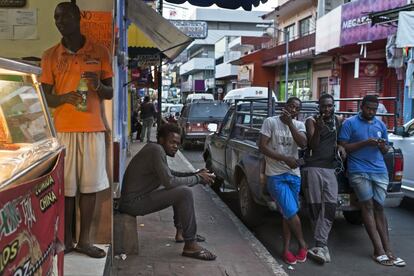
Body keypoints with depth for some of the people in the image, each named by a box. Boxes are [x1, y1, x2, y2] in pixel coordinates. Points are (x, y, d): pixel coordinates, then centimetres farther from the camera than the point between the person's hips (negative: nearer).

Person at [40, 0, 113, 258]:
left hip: (93, 128, 0)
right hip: (63, 129, 0)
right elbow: (45, 97, 6)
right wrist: (64, 98, -16)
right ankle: (67, 239, 12)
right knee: (65, 186, 0)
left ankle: (85, 239, 13)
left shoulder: (100, 52, 7)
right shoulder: (51, 56, 8)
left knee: (90, 185, 2)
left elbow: (110, 93, 9)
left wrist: (98, 85, -14)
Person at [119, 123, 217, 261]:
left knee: (180, 188, 22)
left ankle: (180, 232, 26)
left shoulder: (153, 148, 12)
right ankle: (190, 246, -16)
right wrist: (198, 178, -13)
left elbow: (169, 174, 22)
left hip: (140, 196, 11)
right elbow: (169, 182, -26)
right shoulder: (156, 150, -18)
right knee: (185, 192, -22)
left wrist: (197, 174, 9)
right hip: (133, 202, -11)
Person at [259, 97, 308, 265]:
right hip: (276, 175, -4)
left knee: (288, 214, 8)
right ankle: (302, 244, 12)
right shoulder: (270, 122, -6)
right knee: (291, 212, -9)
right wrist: (285, 159, -17)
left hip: (294, 174, 5)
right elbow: (262, 147, -11)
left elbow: (303, 144, -12)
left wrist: (290, 123, -17)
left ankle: (286, 249, 18)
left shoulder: (299, 125, 7)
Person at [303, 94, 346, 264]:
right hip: (313, 168, -3)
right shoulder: (311, 121, 3)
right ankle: (323, 246, 5)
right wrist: (318, 129, -22)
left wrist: (341, 146, 4)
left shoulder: (339, 121, 15)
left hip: (330, 169, 3)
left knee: (330, 206, -12)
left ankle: (320, 245, -14)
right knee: (315, 206, -4)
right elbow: (312, 146, -6)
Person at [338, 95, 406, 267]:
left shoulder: (380, 125, 16)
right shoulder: (350, 123, 2)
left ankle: (388, 250, 3)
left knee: (379, 208, 3)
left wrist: (383, 146, -3)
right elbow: (343, 147, -3)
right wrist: (364, 143, -14)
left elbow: (385, 150, 22)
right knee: (368, 206, -7)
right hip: (359, 171, -4)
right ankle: (379, 251, -7)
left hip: (380, 171, 4)